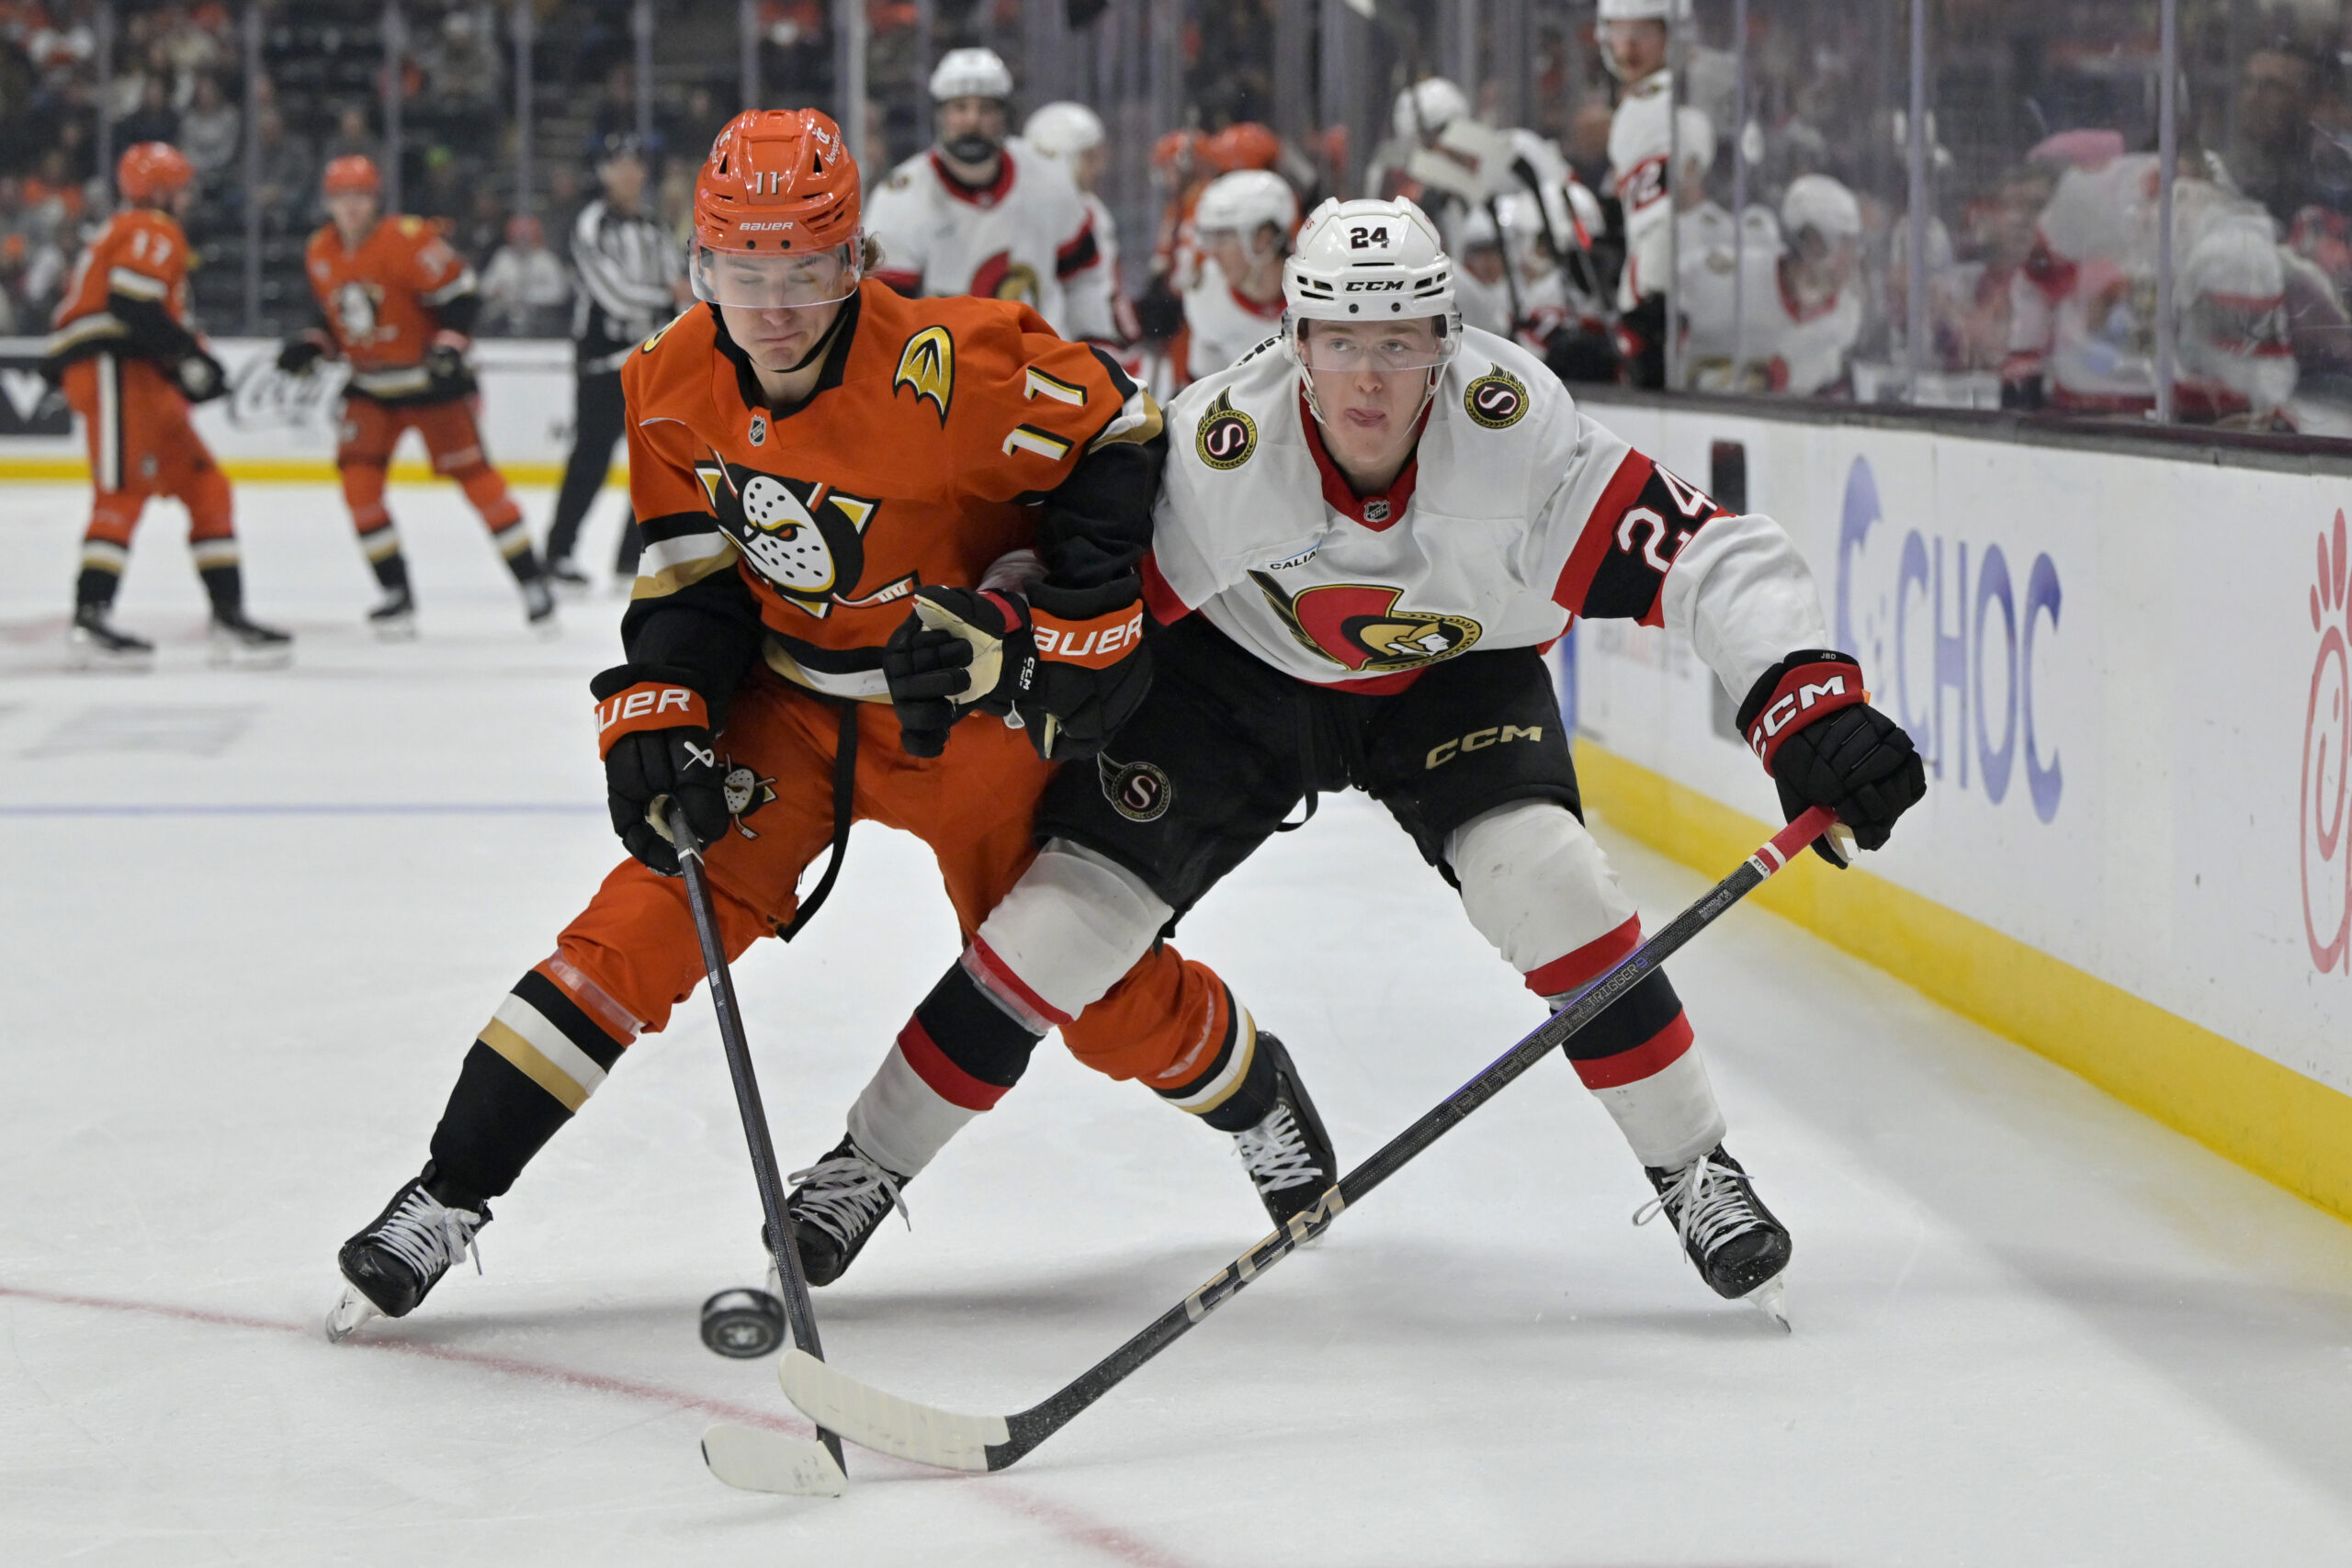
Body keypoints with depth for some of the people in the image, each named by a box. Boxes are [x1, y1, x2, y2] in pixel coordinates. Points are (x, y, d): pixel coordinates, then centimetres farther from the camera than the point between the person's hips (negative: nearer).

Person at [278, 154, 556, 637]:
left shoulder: (408, 240, -20)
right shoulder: (320, 255, 1)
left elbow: (460, 293, -17)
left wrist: (450, 344, -26)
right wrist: (311, 345, 0)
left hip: (431, 379, -6)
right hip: (370, 387, 6)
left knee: (473, 474, -6)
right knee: (359, 479, -9)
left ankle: (532, 583, 4)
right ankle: (396, 596, 0)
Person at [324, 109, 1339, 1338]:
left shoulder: (946, 369, -28)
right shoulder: (671, 386, -10)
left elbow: (1114, 433, -17)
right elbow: (689, 579, -2)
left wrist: (1056, 617, -20)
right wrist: (657, 727, -15)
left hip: (971, 695, -3)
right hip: (791, 694, 3)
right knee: (656, 917, -10)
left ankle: (1249, 1092, 29)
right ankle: (449, 1195, -6)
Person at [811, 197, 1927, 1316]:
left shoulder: (1512, 422, -35)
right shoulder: (1218, 448, -32)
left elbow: (1716, 562, -35)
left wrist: (1810, 712, -48)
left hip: (1457, 678, 0)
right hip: (1241, 670, 0)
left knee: (1539, 874, -25)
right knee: (1074, 904, -8)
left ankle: (1691, 1171, -7)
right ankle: (869, 1156, 10)